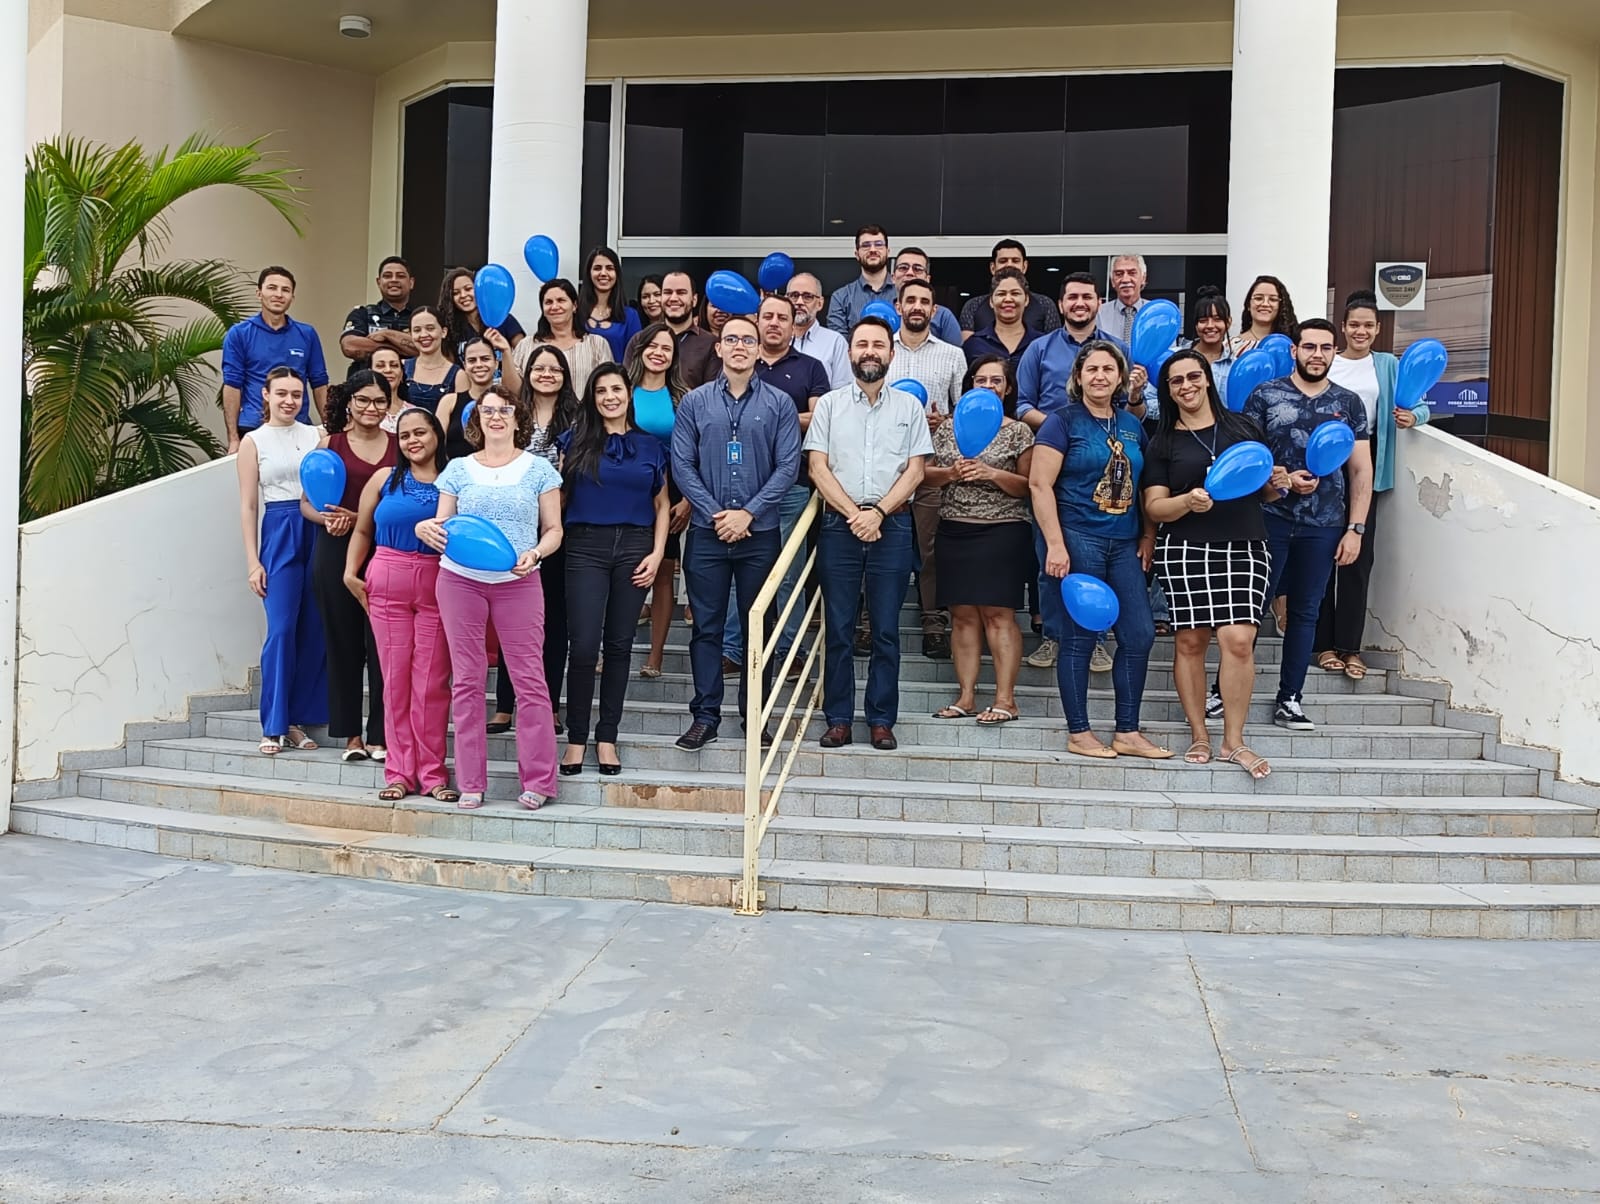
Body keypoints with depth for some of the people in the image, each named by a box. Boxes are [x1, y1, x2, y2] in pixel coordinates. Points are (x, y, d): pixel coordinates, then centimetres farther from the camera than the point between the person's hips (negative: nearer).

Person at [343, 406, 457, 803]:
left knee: (432, 681, 0)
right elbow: (362, 531, 16)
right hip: (388, 583, 2)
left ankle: (432, 772, 7)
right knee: (395, 678, 4)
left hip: (437, 585, -2)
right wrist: (350, 572, 5)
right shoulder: (385, 479, 9)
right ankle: (399, 771, 11)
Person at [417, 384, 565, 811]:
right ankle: (471, 783, 11)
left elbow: (553, 529, 5)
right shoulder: (458, 469, 10)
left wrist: (535, 553, -15)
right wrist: (425, 528, -13)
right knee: (466, 680, 4)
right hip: (460, 579, 2)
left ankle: (538, 780, 3)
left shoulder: (538, 468, 6)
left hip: (518, 583, -2)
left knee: (529, 678, -5)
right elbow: (442, 525, 10)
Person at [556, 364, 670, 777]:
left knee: (619, 644, 6)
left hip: (634, 547, 2)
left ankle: (607, 737, 14)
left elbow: (661, 505, 11)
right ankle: (576, 737, 6)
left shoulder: (651, 446, 10)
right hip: (586, 546, -2)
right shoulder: (576, 440, 6)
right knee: (584, 646, -7)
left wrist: (657, 552, 0)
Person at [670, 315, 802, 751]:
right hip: (706, 533, 0)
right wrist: (716, 514, -10)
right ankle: (705, 715, 12)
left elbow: (787, 467, -3)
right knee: (706, 626, 4)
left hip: (760, 533, 0)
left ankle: (754, 715, 17)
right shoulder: (694, 402, 5)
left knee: (759, 626, 7)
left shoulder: (779, 403, 3)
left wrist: (747, 513, -12)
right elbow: (682, 465, 0)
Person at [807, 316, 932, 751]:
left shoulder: (909, 406, 8)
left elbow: (915, 470, 2)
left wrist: (878, 512, -10)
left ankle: (881, 720, 10)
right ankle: (838, 719, 9)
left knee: (886, 630, 3)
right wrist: (853, 513, -10)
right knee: (838, 628, 2)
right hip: (839, 524, 0)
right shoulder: (830, 404, 8)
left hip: (892, 526, 0)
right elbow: (818, 468, 1)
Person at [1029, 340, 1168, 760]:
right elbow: (1040, 483, -10)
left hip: (1124, 544, 6)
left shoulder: (1132, 425, 13)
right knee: (1081, 636, -1)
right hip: (1078, 539, -6)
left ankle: (1128, 733, 15)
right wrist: (1055, 545, -16)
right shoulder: (1063, 421, -4)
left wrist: (1148, 538, 10)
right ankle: (1079, 734, 10)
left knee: (1139, 634, 4)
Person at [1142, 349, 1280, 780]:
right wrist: (1189, 501, -17)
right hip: (1185, 551, 0)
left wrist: (1276, 483, 0)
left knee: (1238, 639, -11)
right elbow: (1154, 507, 2)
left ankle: (1234, 741, -1)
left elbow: (1263, 491, 22)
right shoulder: (1163, 443, 9)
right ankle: (1198, 735, 14)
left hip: (1244, 547, 0)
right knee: (1190, 641, 1)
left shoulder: (1243, 427, 13)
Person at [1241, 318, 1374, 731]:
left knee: (1305, 611, 8)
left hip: (1324, 526, 2)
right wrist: (1282, 479, -15)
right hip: (1270, 519, -2)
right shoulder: (1265, 395, 1)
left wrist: (1355, 529, 0)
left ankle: (1289, 701, 16)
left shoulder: (1349, 403, 8)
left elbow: (1362, 471, 7)